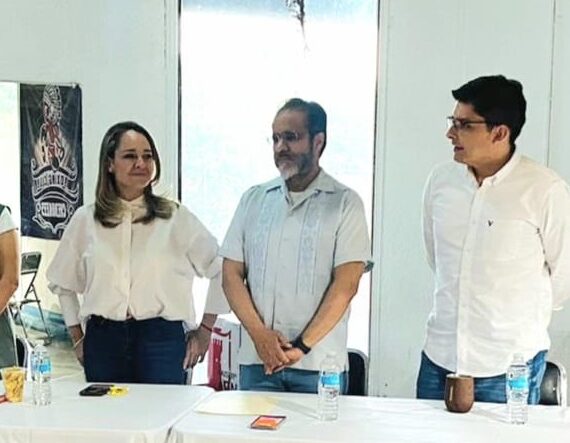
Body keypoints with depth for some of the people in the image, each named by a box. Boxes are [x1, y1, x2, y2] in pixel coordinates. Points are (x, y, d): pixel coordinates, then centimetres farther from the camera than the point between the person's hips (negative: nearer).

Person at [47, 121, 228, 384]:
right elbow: (62, 282, 17)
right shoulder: (85, 220, 6)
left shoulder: (176, 218, 0)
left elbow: (220, 270, 3)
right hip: (103, 340, 2)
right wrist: (77, 338, 14)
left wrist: (204, 331, 4)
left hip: (161, 338, -2)